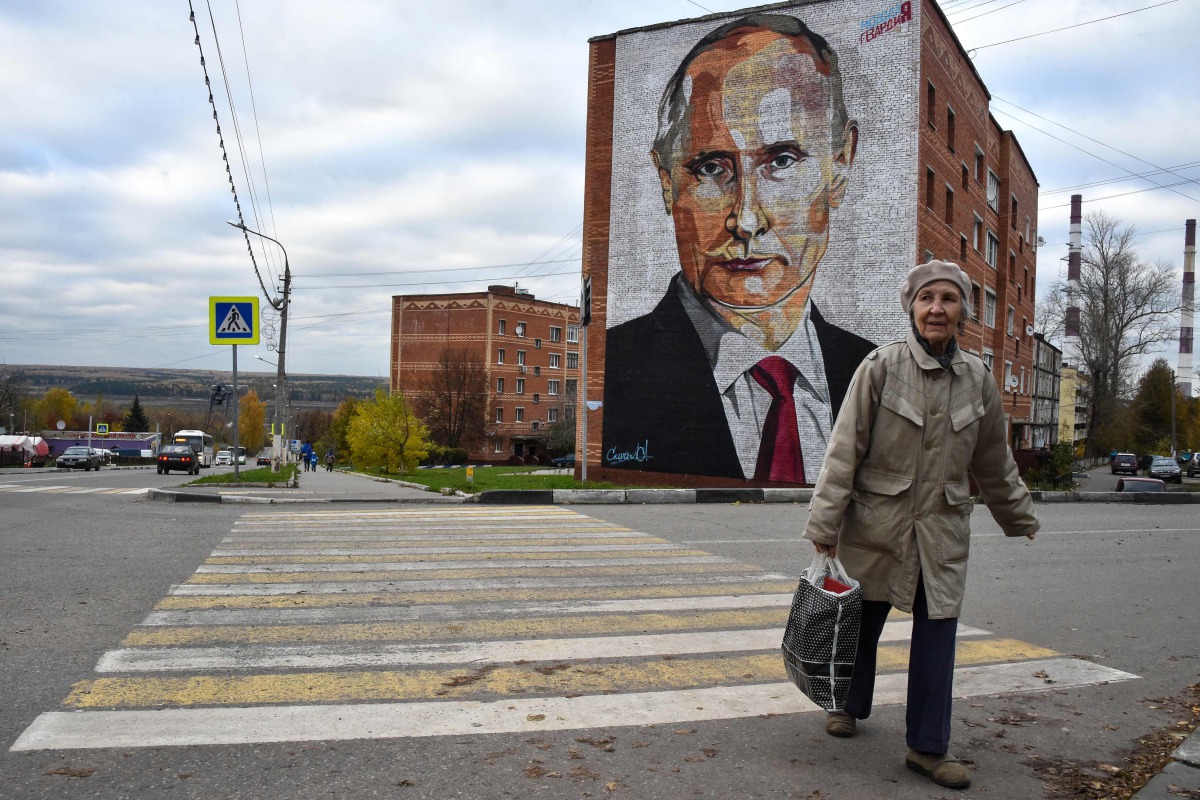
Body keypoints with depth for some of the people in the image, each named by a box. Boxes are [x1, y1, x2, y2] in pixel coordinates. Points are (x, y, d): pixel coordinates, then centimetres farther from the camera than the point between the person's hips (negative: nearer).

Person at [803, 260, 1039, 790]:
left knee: (937, 635, 4)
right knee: (862, 622, 13)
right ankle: (850, 705, 39)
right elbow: (844, 449, -11)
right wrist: (824, 523, -13)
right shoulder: (881, 367, -10)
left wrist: (1019, 517, 24)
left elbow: (994, 461, 16)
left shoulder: (977, 378, 3)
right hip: (876, 523, -2)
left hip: (943, 530, 3)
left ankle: (929, 747, 18)